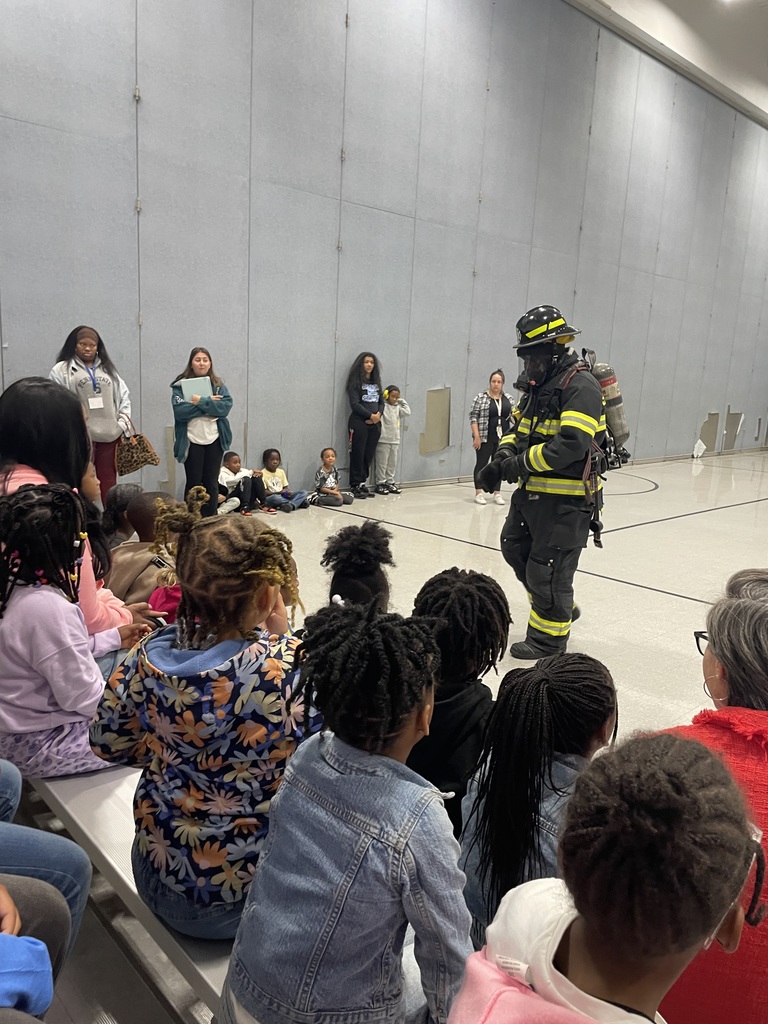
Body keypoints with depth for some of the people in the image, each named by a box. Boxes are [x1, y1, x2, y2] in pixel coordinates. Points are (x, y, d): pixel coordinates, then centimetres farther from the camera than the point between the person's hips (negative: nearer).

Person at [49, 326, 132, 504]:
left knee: (108, 481, 10)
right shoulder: (62, 370, 1)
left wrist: (123, 423, 3)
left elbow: (124, 396, 15)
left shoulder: (108, 369, 16)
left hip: (110, 435, 4)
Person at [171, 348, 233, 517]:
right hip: (192, 441, -2)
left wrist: (201, 402, -16)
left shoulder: (219, 385, 8)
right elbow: (180, 411, -15)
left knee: (211, 483, 8)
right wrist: (209, 403, -14)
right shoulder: (180, 385, -1)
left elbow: (225, 407, -8)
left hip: (214, 440, 3)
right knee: (194, 483, 4)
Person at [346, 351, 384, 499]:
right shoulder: (355, 381, -2)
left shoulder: (376, 381, 17)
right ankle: (355, 486, 1)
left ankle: (363, 483, 12)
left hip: (375, 423, 6)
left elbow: (381, 401, 14)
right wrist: (370, 415, -13)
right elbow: (354, 404, -9)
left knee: (369, 454, 5)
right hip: (359, 422, -6)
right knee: (357, 454, -4)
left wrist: (378, 414, -6)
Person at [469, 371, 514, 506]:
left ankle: (497, 493, 14)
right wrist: (476, 436, -13)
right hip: (485, 438, -3)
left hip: (503, 438, 4)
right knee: (481, 464, 0)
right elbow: (473, 417, -6)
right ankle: (478, 493, 4)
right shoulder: (480, 397, -3)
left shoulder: (509, 399, 9)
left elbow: (514, 417, 14)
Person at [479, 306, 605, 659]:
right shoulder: (538, 385, 11)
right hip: (532, 491, 10)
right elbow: (520, 430, 17)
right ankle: (558, 609, 37)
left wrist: (520, 464, -22)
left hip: (565, 497, -10)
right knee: (515, 547, 20)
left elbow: (571, 445, -29)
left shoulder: (580, 387, -18)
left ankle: (549, 638, 18)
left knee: (548, 568, -1)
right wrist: (502, 457, -4)